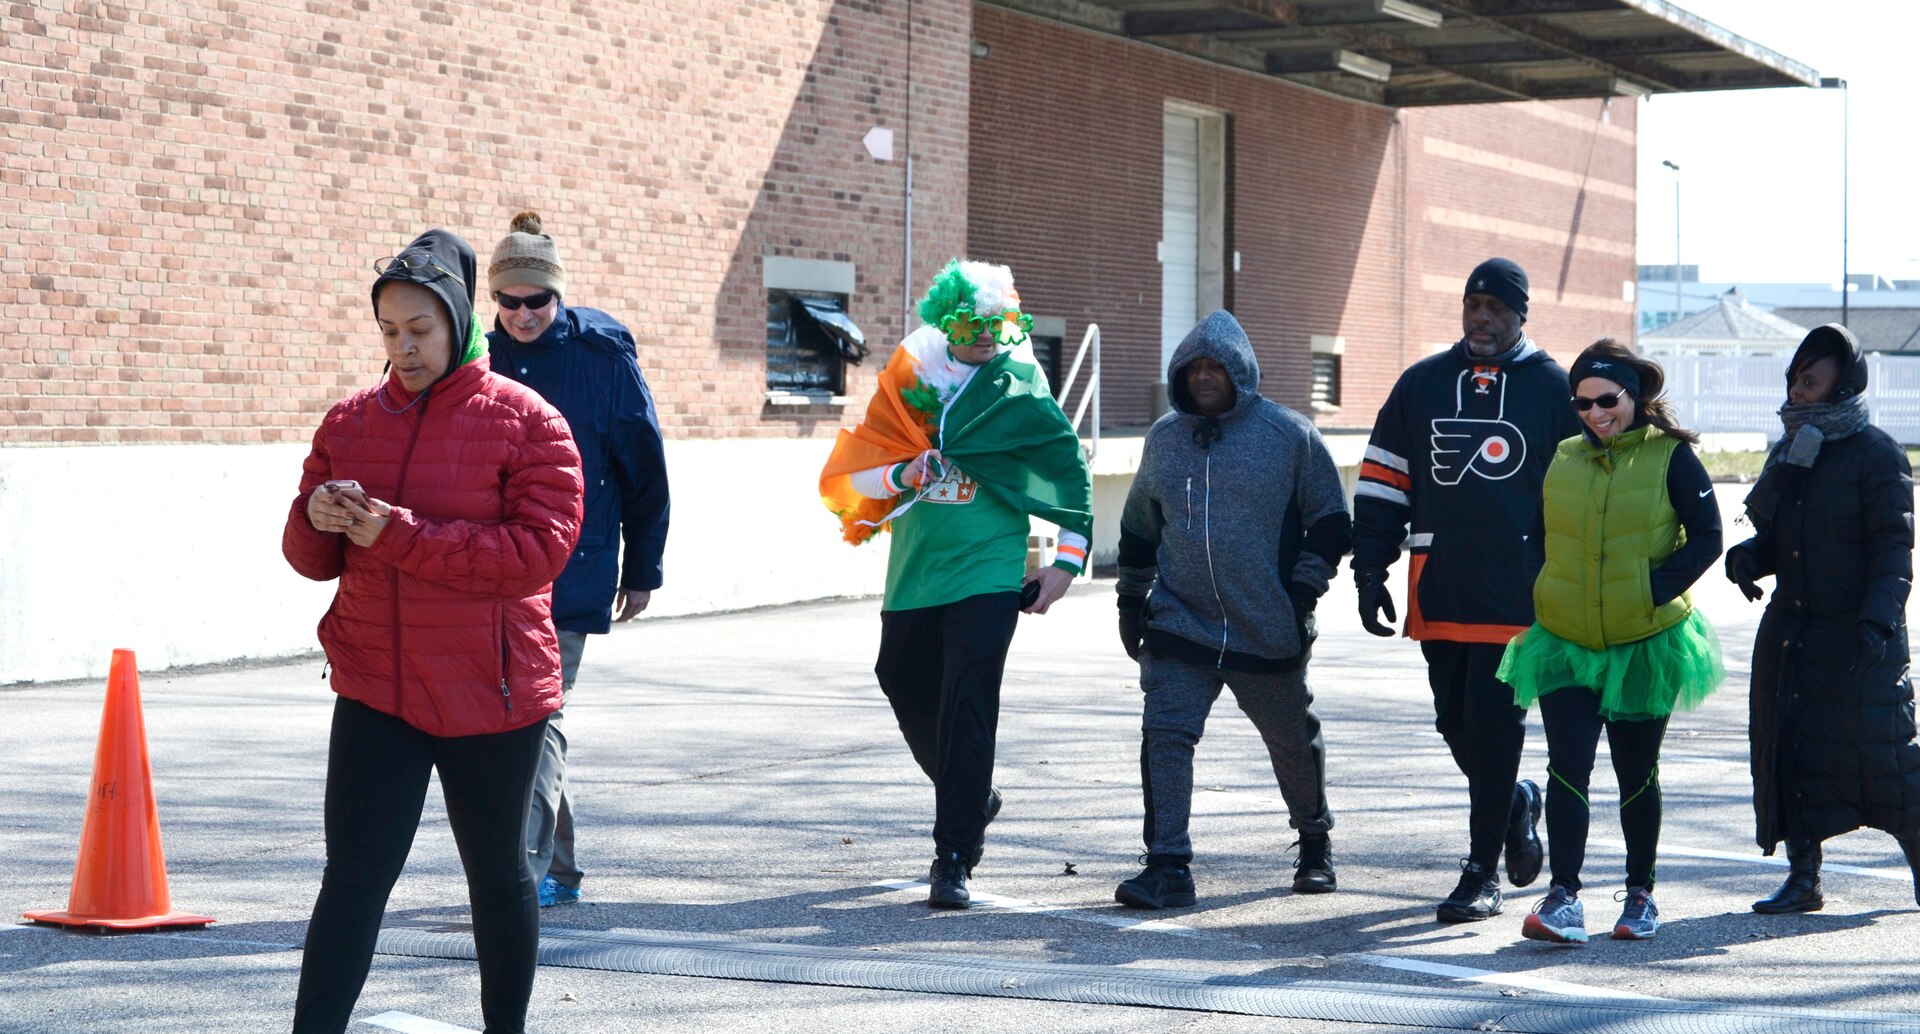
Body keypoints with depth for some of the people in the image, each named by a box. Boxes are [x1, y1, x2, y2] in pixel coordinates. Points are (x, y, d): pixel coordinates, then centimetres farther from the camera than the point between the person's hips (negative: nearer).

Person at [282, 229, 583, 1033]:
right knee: (354, 876, -4)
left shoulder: (525, 422, -8)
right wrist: (318, 520, -14)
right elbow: (311, 556, 12)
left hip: (492, 692, -2)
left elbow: (540, 548, -19)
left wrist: (399, 533, -22)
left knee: (497, 873, 14)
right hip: (375, 688, 3)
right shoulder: (350, 421, 7)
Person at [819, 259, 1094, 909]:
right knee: (906, 689, 13)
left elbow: (1071, 475, 8)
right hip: (913, 570, 4)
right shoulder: (907, 383, 6)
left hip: (988, 572, -4)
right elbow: (851, 477, 6)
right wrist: (904, 474, -14)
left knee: (967, 707, -12)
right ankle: (974, 798, 39)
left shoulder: (1020, 393, 0)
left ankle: (954, 858, -10)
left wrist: (1067, 561, 2)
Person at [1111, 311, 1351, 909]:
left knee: (1293, 738, 15)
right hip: (1179, 621, 2)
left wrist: (1303, 593, -7)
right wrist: (1131, 601, 16)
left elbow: (1329, 522, 0)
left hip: (1269, 630, -2)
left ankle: (1314, 841, 40)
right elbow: (1139, 526, 18)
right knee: (1165, 732, -14)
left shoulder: (1289, 434, -4)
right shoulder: (1164, 438, 7)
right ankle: (1168, 866, -12)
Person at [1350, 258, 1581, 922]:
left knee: (1494, 728, -6)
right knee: (1456, 727, 10)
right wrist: (1371, 574, 7)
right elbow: (1382, 482, 14)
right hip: (1437, 593, 4)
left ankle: (1482, 874, 2)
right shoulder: (1421, 384, 12)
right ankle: (1516, 805, 37)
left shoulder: (1554, 390, 4)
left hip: (1517, 597, -4)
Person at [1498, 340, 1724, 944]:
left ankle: (1640, 894, 25)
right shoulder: (1562, 460, 5)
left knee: (1636, 775, 10)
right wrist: (1538, 599, 3)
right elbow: (1539, 539, 16)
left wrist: (1654, 590, -14)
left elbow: (1706, 538, -5)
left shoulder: (1671, 458, -5)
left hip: (1645, 645, -2)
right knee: (1567, 768, -10)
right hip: (1565, 644, 2)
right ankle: (1563, 899, -14)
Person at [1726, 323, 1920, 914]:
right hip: (1788, 631, 6)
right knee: (1786, 750, 3)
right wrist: (1747, 557, -2)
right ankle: (1803, 877, 13)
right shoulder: (1787, 454, 14)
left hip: (1858, 637, -6)